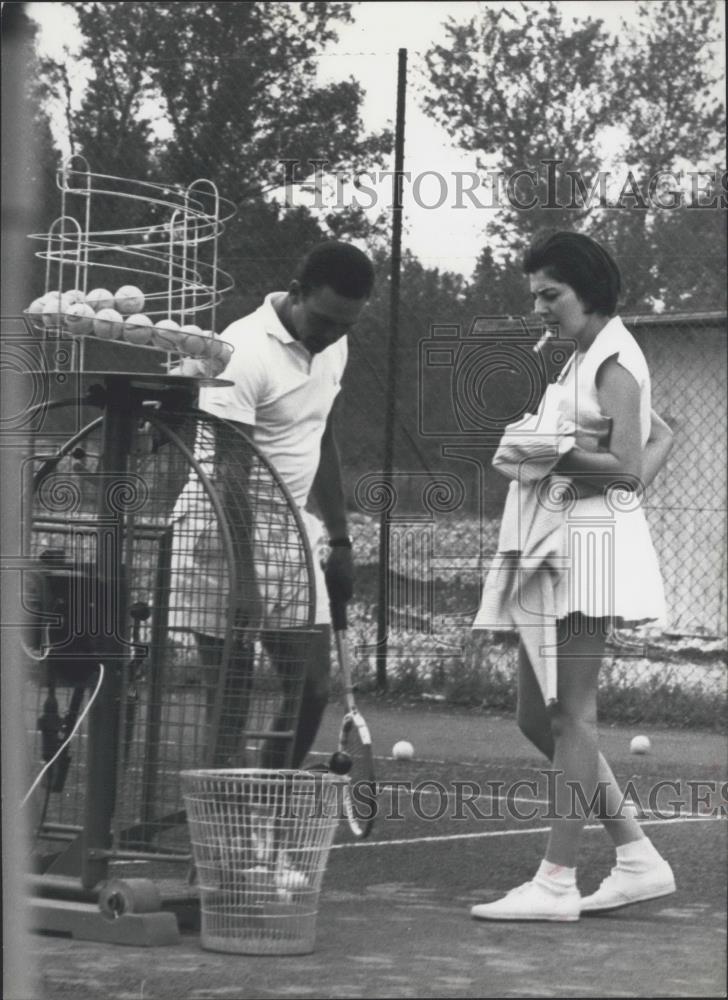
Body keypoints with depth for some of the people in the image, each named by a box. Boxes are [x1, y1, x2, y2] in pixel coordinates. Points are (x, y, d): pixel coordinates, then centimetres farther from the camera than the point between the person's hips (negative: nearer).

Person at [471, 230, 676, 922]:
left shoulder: (613, 363, -8)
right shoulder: (584, 360, 20)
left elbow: (626, 466, -18)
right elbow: (661, 437, 28)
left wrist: (551, 455, -13)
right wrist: (630, 488, 13)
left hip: (589, 547, -10)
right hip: (551, 551, 10)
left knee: (571, 715, -8)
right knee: (537, 718, 9)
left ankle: (556, 882, -5)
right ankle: (638, 858, 14)